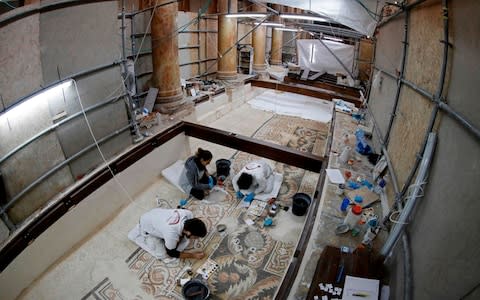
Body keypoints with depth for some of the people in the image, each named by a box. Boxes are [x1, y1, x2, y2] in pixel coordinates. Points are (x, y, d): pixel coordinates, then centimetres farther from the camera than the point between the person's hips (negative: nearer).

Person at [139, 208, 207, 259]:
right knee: (163, 254, -8)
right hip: (147, 226, -5)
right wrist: (193, 255, -16)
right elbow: (171, 253, -20)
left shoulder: (189, 214, -28)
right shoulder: (172, 235, -42)